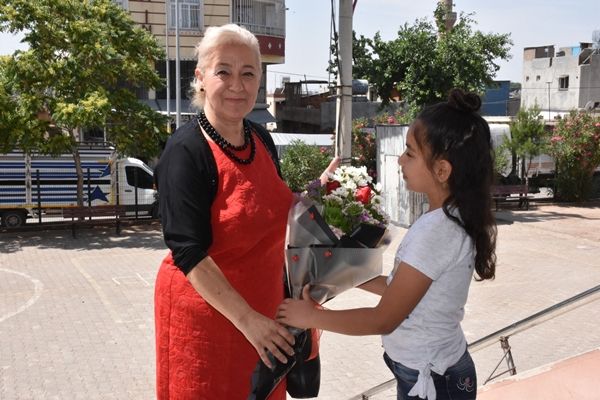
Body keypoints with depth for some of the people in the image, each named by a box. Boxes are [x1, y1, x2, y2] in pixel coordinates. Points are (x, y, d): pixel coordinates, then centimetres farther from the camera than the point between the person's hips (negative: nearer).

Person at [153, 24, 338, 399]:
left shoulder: (262, 139, 2)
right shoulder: (186, 151, -19)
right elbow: (190, 254, -23)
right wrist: (247, 319, -28)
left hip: (264, 305, 7)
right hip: (203, 310, -6)